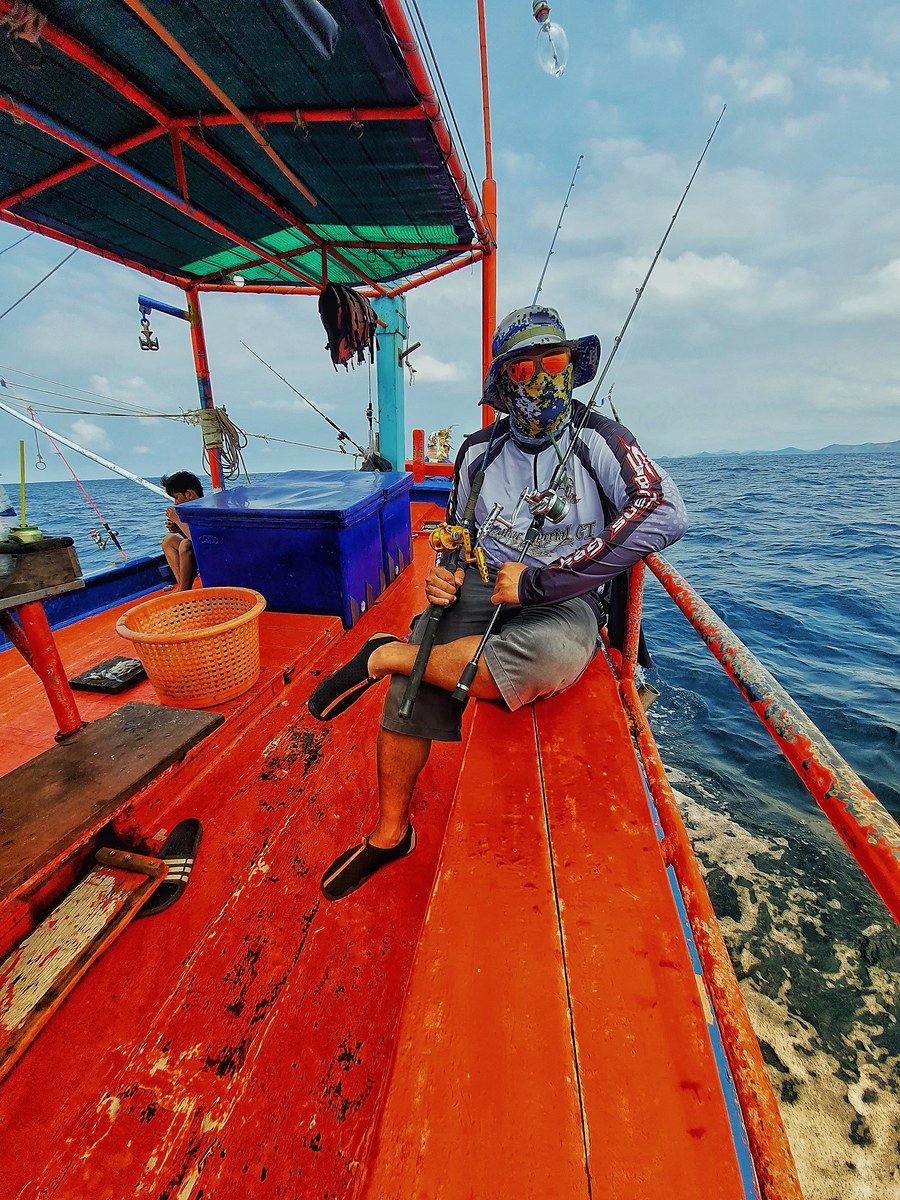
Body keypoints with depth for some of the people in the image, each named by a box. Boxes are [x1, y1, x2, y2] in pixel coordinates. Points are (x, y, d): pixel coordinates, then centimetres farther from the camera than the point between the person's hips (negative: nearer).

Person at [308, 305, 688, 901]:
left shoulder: (594, 437, -3)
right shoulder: (479, 451, 11)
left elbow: (667, 512, -19)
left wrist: (540, 580, -23)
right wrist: (443, 576, -4)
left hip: (566, 603, -3)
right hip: (482, 589, 4)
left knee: (554, 656, -39)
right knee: (412, 685, -21)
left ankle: (384, 655, -18)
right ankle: (390, 833, 5)